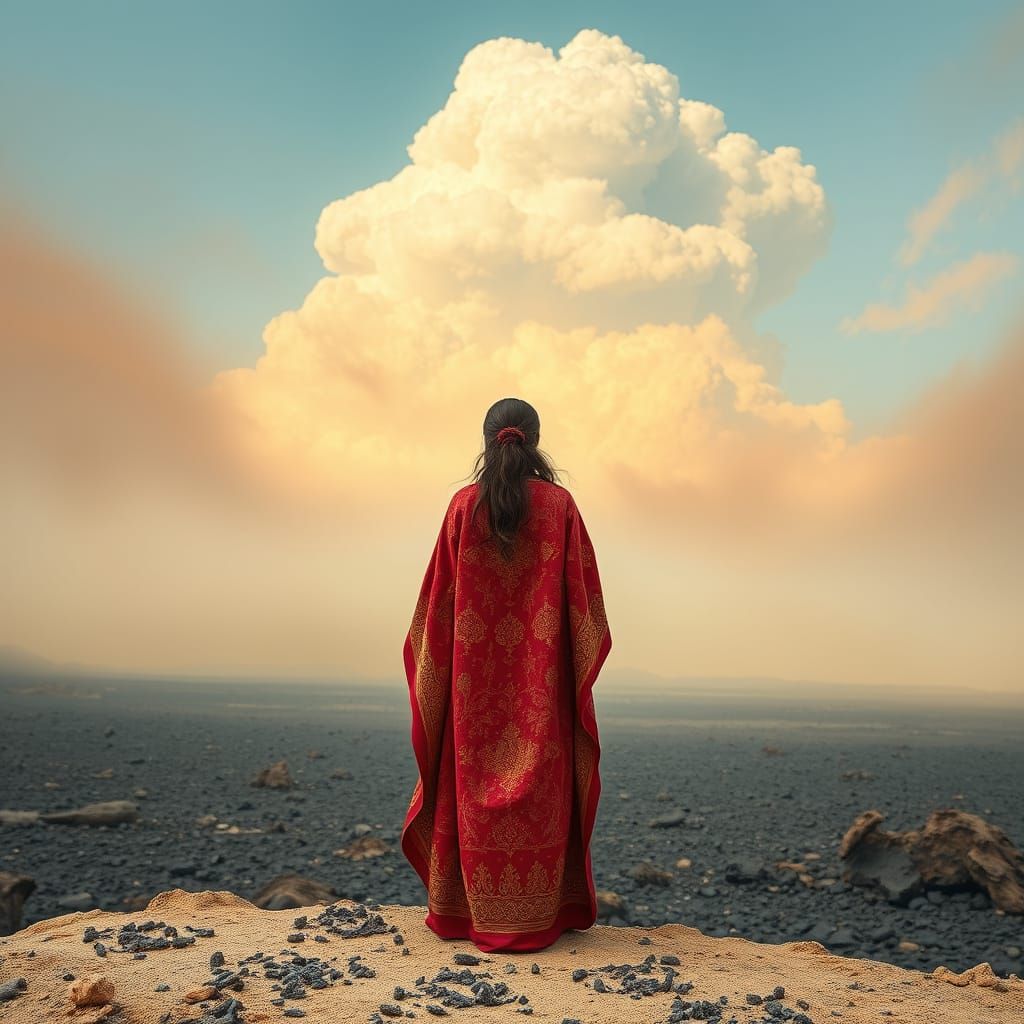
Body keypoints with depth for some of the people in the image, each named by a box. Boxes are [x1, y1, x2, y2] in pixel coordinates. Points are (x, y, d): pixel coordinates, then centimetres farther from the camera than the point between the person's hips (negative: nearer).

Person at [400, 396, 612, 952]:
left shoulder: (464, 505, -1)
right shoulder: (559, 504, -3)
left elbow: (440, 594, 2)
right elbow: (583, 592, -2)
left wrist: (435, 670, 13)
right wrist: (579, 669, 8)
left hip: (476, 674, 1)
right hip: (541, 673, -1)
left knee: (474, 783, 9)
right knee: (542, 786, 6)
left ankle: (465, 910, 14)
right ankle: (540, 911, 9)